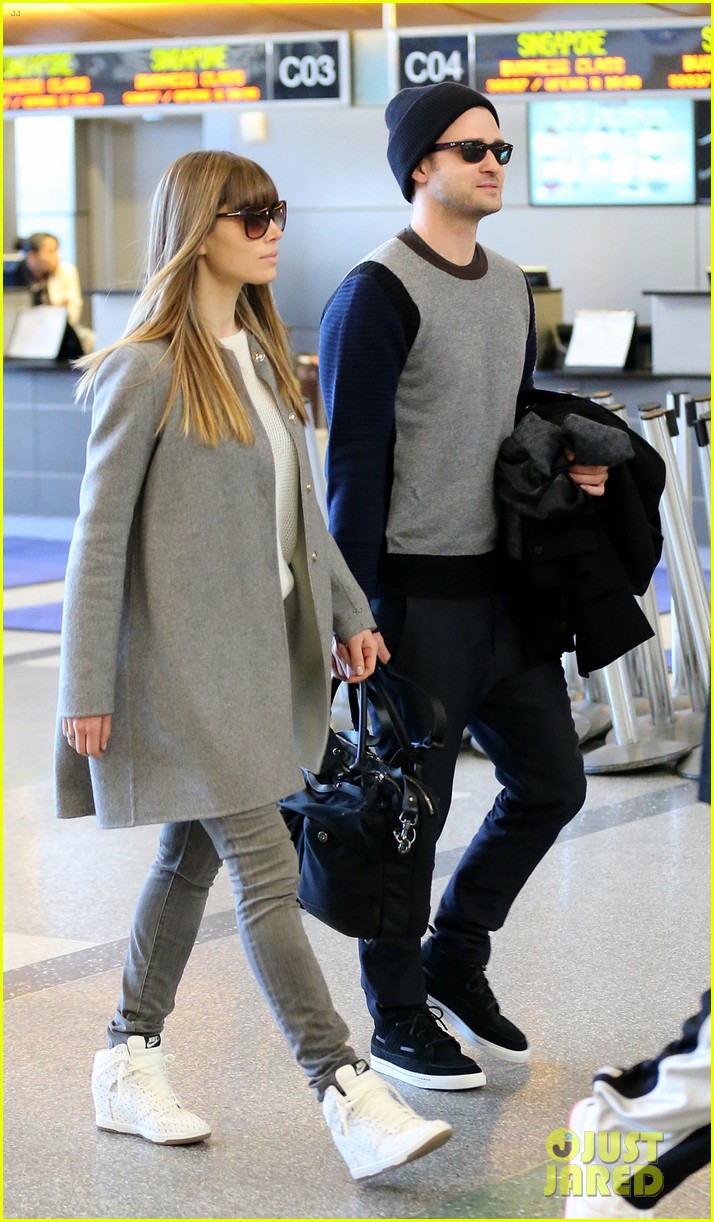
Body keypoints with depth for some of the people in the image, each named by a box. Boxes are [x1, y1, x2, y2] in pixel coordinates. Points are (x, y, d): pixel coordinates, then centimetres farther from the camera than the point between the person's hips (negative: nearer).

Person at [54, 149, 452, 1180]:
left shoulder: (260, 355, 12)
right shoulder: (149, 371, -13)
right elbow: (100, 534, -12)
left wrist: (347, 611, 16)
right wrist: (86, 689, -12)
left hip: (259, 649, 9)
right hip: (186, 656, -9)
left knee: (191, 856, 15)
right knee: (268, 870, -9)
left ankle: (129, 1066, 27)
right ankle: (348, 1096, -8)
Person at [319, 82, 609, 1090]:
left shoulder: (512, 288, 14)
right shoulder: (380, 294, -11)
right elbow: (354, 464, -13)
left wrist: (569, 469, 4)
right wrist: (356, 612, -16)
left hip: (505, 583, 8)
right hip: (417, 593, -8)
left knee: (551, 781, 12)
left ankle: (455, 962, 30)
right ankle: (399, 1022, 15)